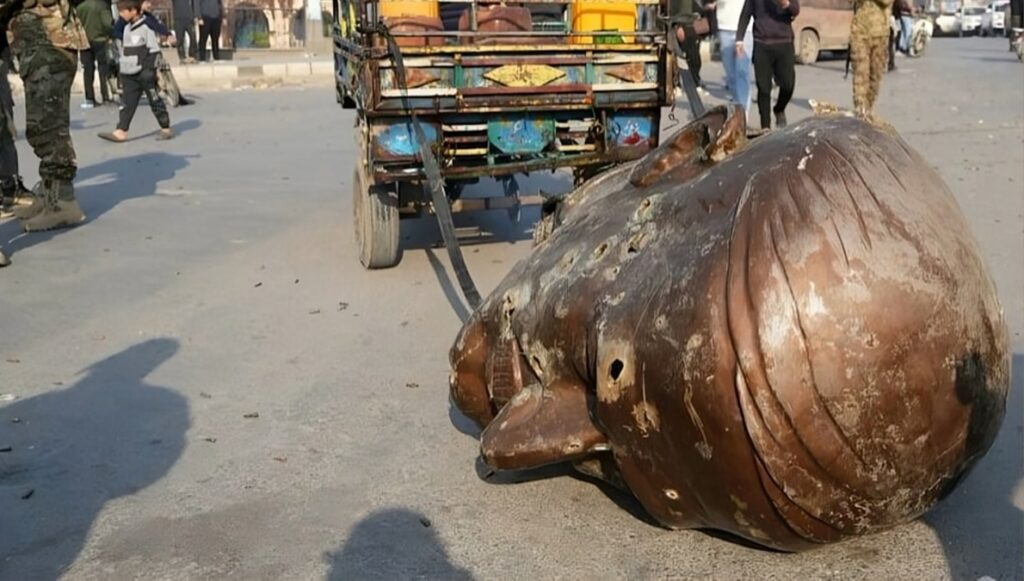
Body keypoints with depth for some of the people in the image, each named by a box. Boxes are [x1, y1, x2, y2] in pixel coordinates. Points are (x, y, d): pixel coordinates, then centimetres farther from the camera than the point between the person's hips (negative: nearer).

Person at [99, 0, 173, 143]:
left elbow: (153, 50, -14)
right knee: (128, 103, 3)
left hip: (144, 72, -7)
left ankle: (166, 129, 13)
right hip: (129, 73, 8)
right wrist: (122, 67, 20)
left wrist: (149, 69, -17)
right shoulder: (127, 27, 14)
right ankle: (121, 132, 0)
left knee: (155, 101, 2)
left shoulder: (148, 25, -11)